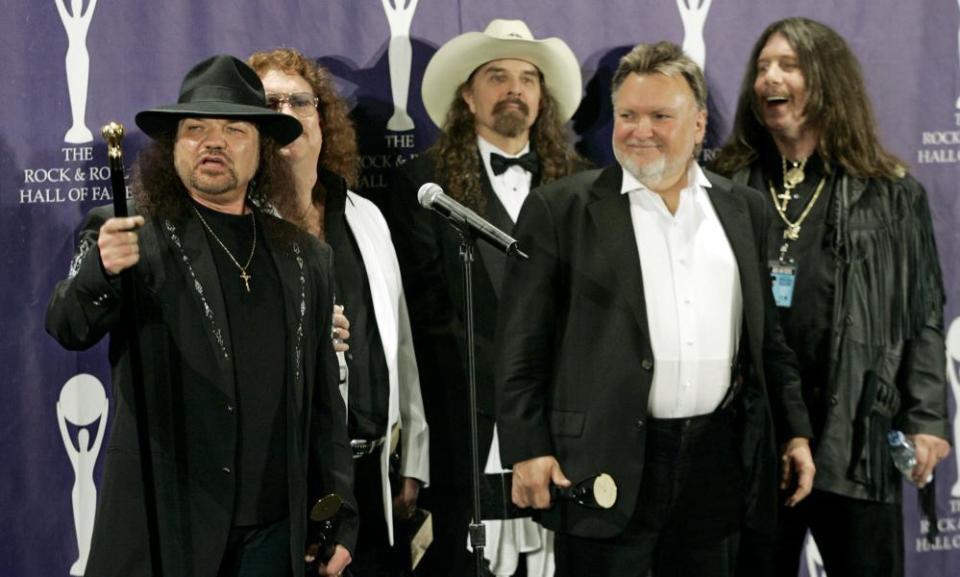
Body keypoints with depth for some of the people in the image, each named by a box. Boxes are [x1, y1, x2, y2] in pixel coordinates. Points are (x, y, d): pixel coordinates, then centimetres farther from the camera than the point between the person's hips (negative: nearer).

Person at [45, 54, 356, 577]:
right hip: (163, 527, -3)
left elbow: (323, 401, 13)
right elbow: (69, 328, -15)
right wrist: (101, 270, -35)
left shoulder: (306, 259, 10)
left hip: (274, 531, 3)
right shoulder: (132, 239, 0)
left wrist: (339, 518, 11)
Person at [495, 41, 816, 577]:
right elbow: (522, 345, -4)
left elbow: (767, 335, 16)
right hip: (605, 464, -3)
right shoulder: (561, 208, -2)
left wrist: (796, 430, 12)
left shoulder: (743, 208, 11)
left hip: (719, 462, 4)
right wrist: (528, 450, -9)